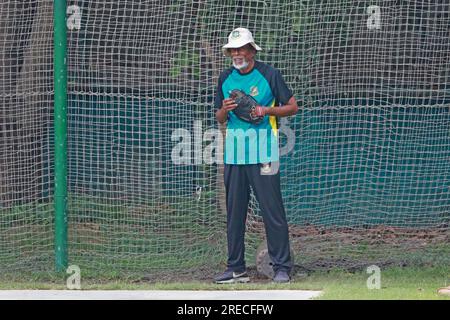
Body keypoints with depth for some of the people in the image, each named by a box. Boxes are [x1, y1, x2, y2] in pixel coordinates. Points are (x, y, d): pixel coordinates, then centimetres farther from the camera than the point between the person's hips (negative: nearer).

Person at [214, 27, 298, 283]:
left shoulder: (269, 74, -1)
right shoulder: (226, 79, 12)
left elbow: (293, 107, 1)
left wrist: (266, 110, -14)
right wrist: (225, 110, -6)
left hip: (263, 154, -5)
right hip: (233, 154, 5)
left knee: (273, 211, -7)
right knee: (234, 211, 6)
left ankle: (282, 267, -5)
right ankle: (236, 269, 11)